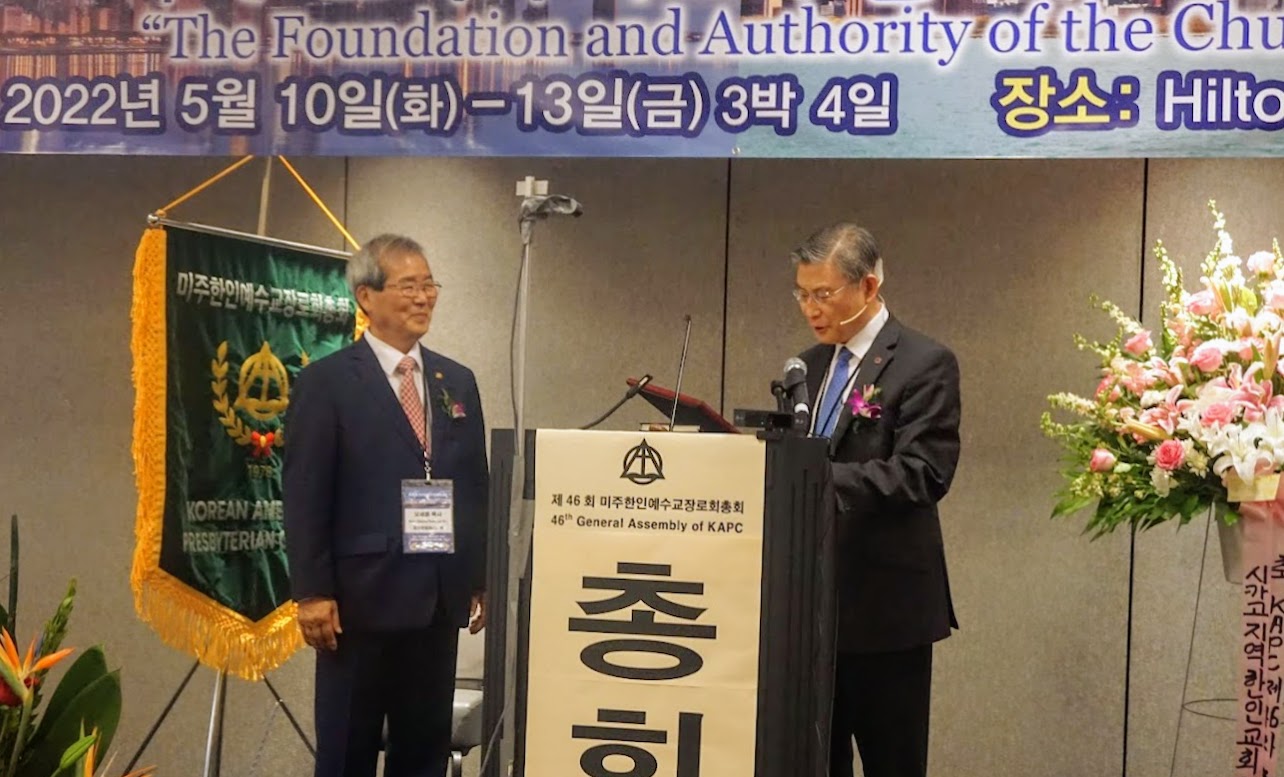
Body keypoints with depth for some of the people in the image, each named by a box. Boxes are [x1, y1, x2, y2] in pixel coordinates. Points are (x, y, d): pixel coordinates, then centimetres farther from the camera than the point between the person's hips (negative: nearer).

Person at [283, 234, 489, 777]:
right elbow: (303, 497, -8)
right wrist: (312, 592, -13)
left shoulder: (457, 381, 12)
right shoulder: (326, 382, -4)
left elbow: (477, 488, 14)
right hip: (362, 595, -5)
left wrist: (481, 582, 11)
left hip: (440, 597, 5)